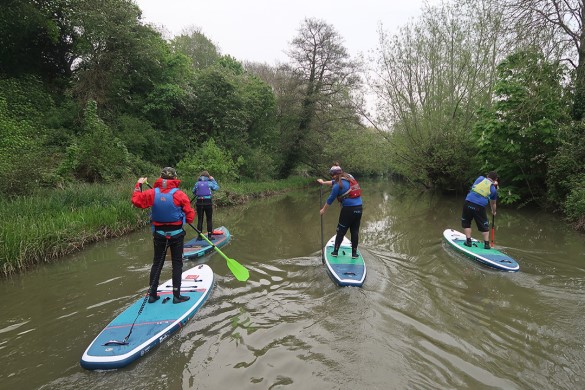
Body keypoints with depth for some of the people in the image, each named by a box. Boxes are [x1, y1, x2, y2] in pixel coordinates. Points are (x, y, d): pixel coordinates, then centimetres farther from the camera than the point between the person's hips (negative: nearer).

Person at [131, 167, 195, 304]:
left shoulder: (152, 193, -7)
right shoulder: (179, 194, -15)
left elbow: (136, 200, 3)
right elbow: (190, 215, -13)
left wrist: (139, 185, 15)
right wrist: (188, 219, 10)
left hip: (159, 234, 3)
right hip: (176, 234, -3)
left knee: (157, 263, 15)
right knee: (177, 264, 7)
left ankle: (152, 294, 23)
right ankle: (176, 295, 11)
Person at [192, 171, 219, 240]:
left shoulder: (197, 183, 1)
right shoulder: (209, 183, -4)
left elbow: (194, 192, 10)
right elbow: (217, 187, 12)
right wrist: (213, 179, 18)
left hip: (199, 203, 2)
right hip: (208, 203, -2)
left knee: (200, 220, 9)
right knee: (209, 220, 8)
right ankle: (210, 236, 10)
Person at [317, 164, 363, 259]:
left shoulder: (338, 185, -11)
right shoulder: (349, 177, 10)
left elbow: (330, 199, -2)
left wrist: (323, 210, 12)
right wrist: (323, 182, 38)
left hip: (348, 209, -6)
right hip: (358, 208, 6)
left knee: (340, 231, 9)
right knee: (355, 231, 12)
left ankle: (335, 252, 18)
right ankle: (354, 253, 17)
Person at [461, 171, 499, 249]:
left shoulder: (480, 178, 12)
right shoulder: (493, 189, 11)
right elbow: (493, 203, 24)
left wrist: (493, 184, 31)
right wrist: (493, 212, 41)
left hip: (468, 203, 1)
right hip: (480, 207, -1)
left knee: (466, 223, 17)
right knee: (484, 226, 16)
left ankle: (468, 241, 14)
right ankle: (486, 243, 16)